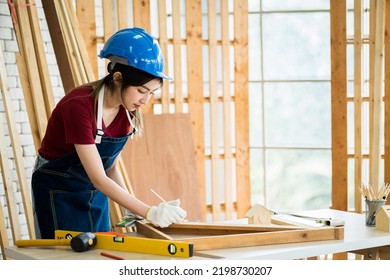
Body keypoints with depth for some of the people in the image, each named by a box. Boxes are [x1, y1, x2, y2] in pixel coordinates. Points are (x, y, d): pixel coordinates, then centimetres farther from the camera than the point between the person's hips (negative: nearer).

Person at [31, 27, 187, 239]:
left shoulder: (128, 111, -8)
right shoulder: (79, 106, -29)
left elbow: (111, 167, 3)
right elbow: (98, 179, -30)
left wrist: (132, 210, -8)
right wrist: (149, 213, -35)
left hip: (95, 193, 6)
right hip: (57, 192, -6)